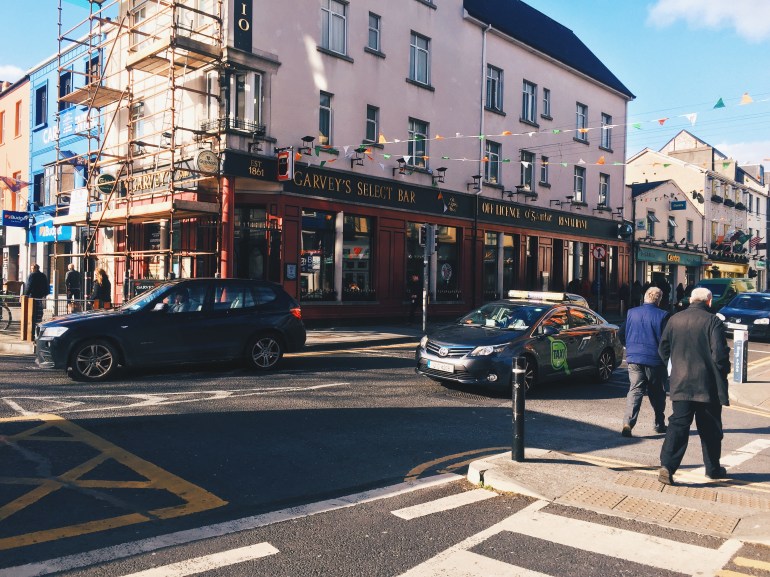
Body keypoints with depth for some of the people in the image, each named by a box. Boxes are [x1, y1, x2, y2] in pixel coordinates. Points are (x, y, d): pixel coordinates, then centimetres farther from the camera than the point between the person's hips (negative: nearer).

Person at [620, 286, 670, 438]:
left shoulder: (631, 313, 2)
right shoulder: (662, 316, -10)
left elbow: (623, 335, 10)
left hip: (634, 358, 2)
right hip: (654, 359, -2)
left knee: (634, 391, 2)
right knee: (656, 393, 14)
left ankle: (627, 423, -15)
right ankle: (659, 424, 26)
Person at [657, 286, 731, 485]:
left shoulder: (674, 320, 5)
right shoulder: (713, 321, -9)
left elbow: (663, 349, 12)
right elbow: (719, 353, -13)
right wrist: (724, 371, 4)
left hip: (680, 384, 3)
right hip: (707, 384, -3)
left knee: (678, 425, 1)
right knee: (710, 429, 13)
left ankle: (667, 466, -12)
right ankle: (713, 469, 26)